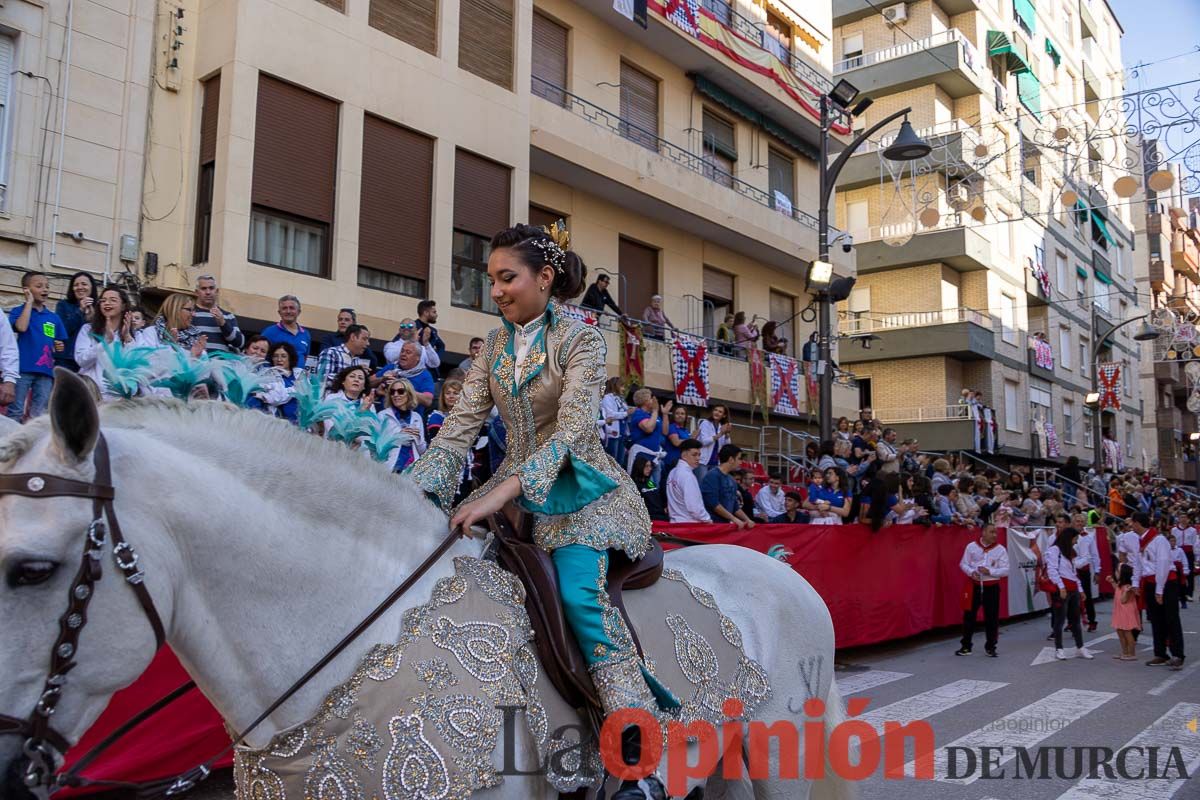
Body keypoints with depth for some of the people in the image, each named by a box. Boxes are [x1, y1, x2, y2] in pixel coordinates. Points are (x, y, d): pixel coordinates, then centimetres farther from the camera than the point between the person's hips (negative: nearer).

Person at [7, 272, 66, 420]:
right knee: (15, 412, -2)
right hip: (23, 369, -4)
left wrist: (60, 348, -4)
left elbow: (60, 344, 21)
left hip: (45, 371, 4)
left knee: (39, 415, 7)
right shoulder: (18, 311, 3)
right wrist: (29, 301, -10)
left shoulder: (54, 317, 13)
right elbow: (21, 327, -20)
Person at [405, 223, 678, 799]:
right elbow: (462, 424, 4)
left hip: (579, 487, -6)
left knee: (578, 591, -31)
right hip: (515, 487, 7)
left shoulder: (582, 340, -8)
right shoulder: (496, 343, 9)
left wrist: (503, 493, -34)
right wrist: (416, 488, -10)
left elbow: (571, 430, -21)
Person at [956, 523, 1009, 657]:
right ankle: (966, 646, 15)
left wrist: (990, 571, -19)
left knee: (991, 617, 5)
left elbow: (1005, 570, -5)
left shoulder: (1000, 549, -3)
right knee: (969, 616, 4)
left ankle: (990, 647, 20)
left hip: (992, 587, 0)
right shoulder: (971, 546, -2)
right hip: (974, 586, 0)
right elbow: (963, 564, 4)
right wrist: (971, 572, -15)